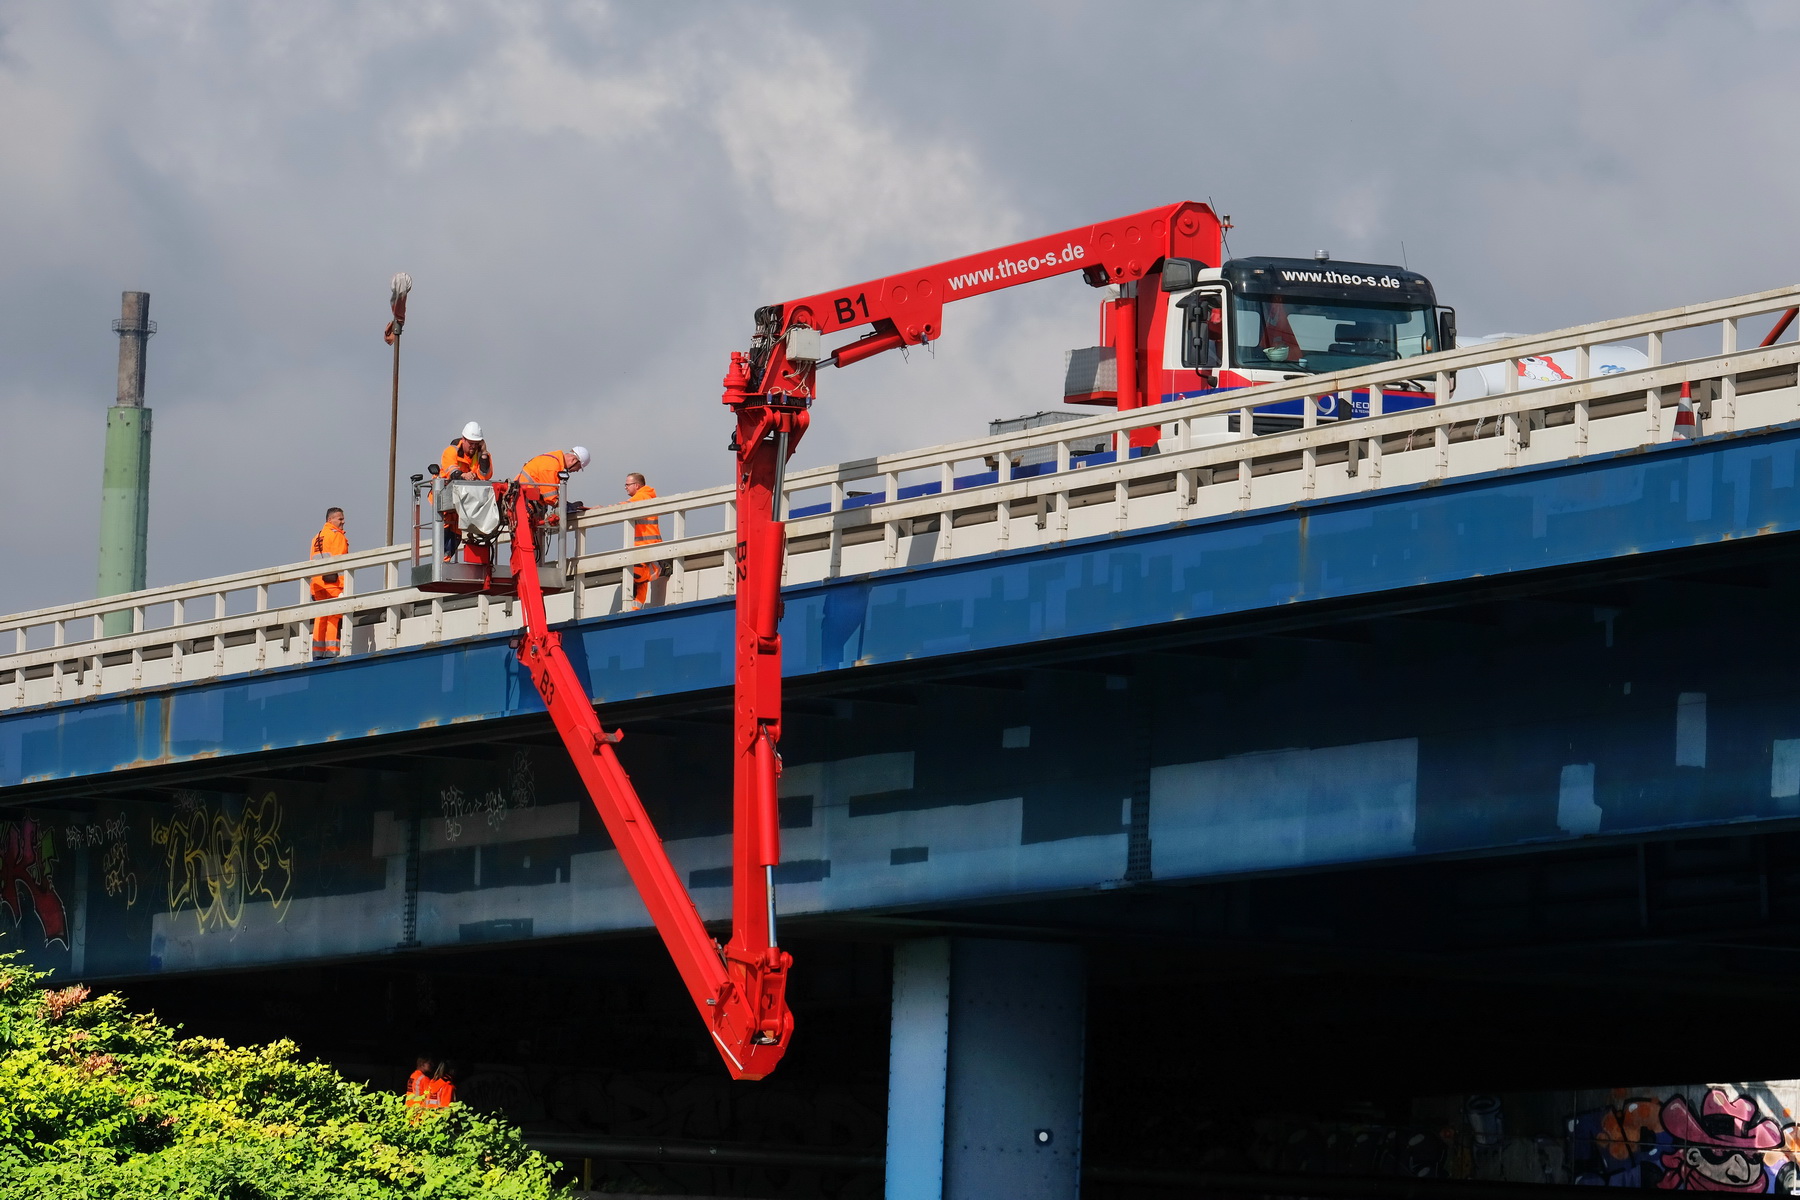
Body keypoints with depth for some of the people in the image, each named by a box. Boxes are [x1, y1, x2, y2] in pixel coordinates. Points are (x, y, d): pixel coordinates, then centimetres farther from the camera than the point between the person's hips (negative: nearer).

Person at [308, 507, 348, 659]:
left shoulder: (317, 538, 22)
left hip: (317, 583, 7)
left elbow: (311, 561, 19)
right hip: (334, 581, -7)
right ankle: (331, 652, -17)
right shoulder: (337, 535, -1)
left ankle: (317, 652, 2)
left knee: (320, 619, 6)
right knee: (334, 617, -10)